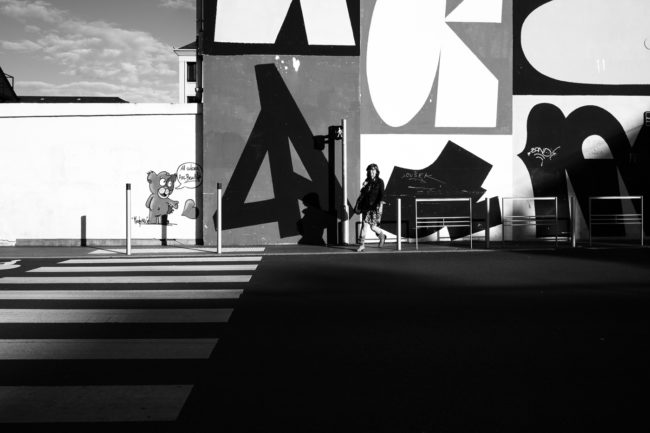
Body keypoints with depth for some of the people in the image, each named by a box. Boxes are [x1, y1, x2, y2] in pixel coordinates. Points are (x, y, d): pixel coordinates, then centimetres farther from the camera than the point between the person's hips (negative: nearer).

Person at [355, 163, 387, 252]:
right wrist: (358, 205, 15)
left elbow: (381, 195, -9)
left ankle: (382, 235, 25)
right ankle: (362, 245, 7)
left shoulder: (380, 182, -2)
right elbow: (362, 194, 16)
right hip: (366, 207, 4)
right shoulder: (366, 182, 11)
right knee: (364, 225, -1)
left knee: (373, 226, -5)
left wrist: (380, 205, -20)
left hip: (375, 207, -4)